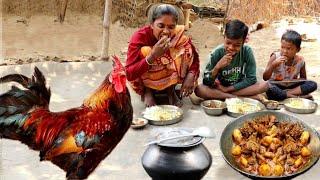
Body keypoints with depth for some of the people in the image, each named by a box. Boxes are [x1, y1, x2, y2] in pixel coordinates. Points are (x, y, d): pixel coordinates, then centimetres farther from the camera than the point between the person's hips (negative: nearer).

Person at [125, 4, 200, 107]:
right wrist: (153, 55, -44)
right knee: (144, 51, -30)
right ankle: (147, 92, -5)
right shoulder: (140, 37, -25)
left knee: (186, 49, -19)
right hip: (145, 83, -2)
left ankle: (171, 90, -1)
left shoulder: (179, 37, -18)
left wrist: (191, 75, -33)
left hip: (170, 81, 2)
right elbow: (129, 74, -31)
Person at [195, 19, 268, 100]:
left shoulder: (247, 51, -17)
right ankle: (240, 98, -23)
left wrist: (227, 89, -18)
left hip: (239, 87, 0)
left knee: (264, 85, -25)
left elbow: (251, 79, -15)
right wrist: (217, 67, -33)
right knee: (199, 90, -30)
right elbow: (206, 82, -16)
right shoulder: (217, 53, -17)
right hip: (219, 88, 0)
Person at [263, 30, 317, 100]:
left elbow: (303, 78, 10)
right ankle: (298, 95, -26)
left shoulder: (300, 60, -7)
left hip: (292, 86, 3)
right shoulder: (275, 57, -13)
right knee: (270, 90, -37)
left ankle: (288, 93, -22)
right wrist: (273, 64, -31)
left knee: (313, 84, -18)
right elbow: (265, 78, -17)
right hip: (277, 86, -3)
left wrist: (297, 80, -13)